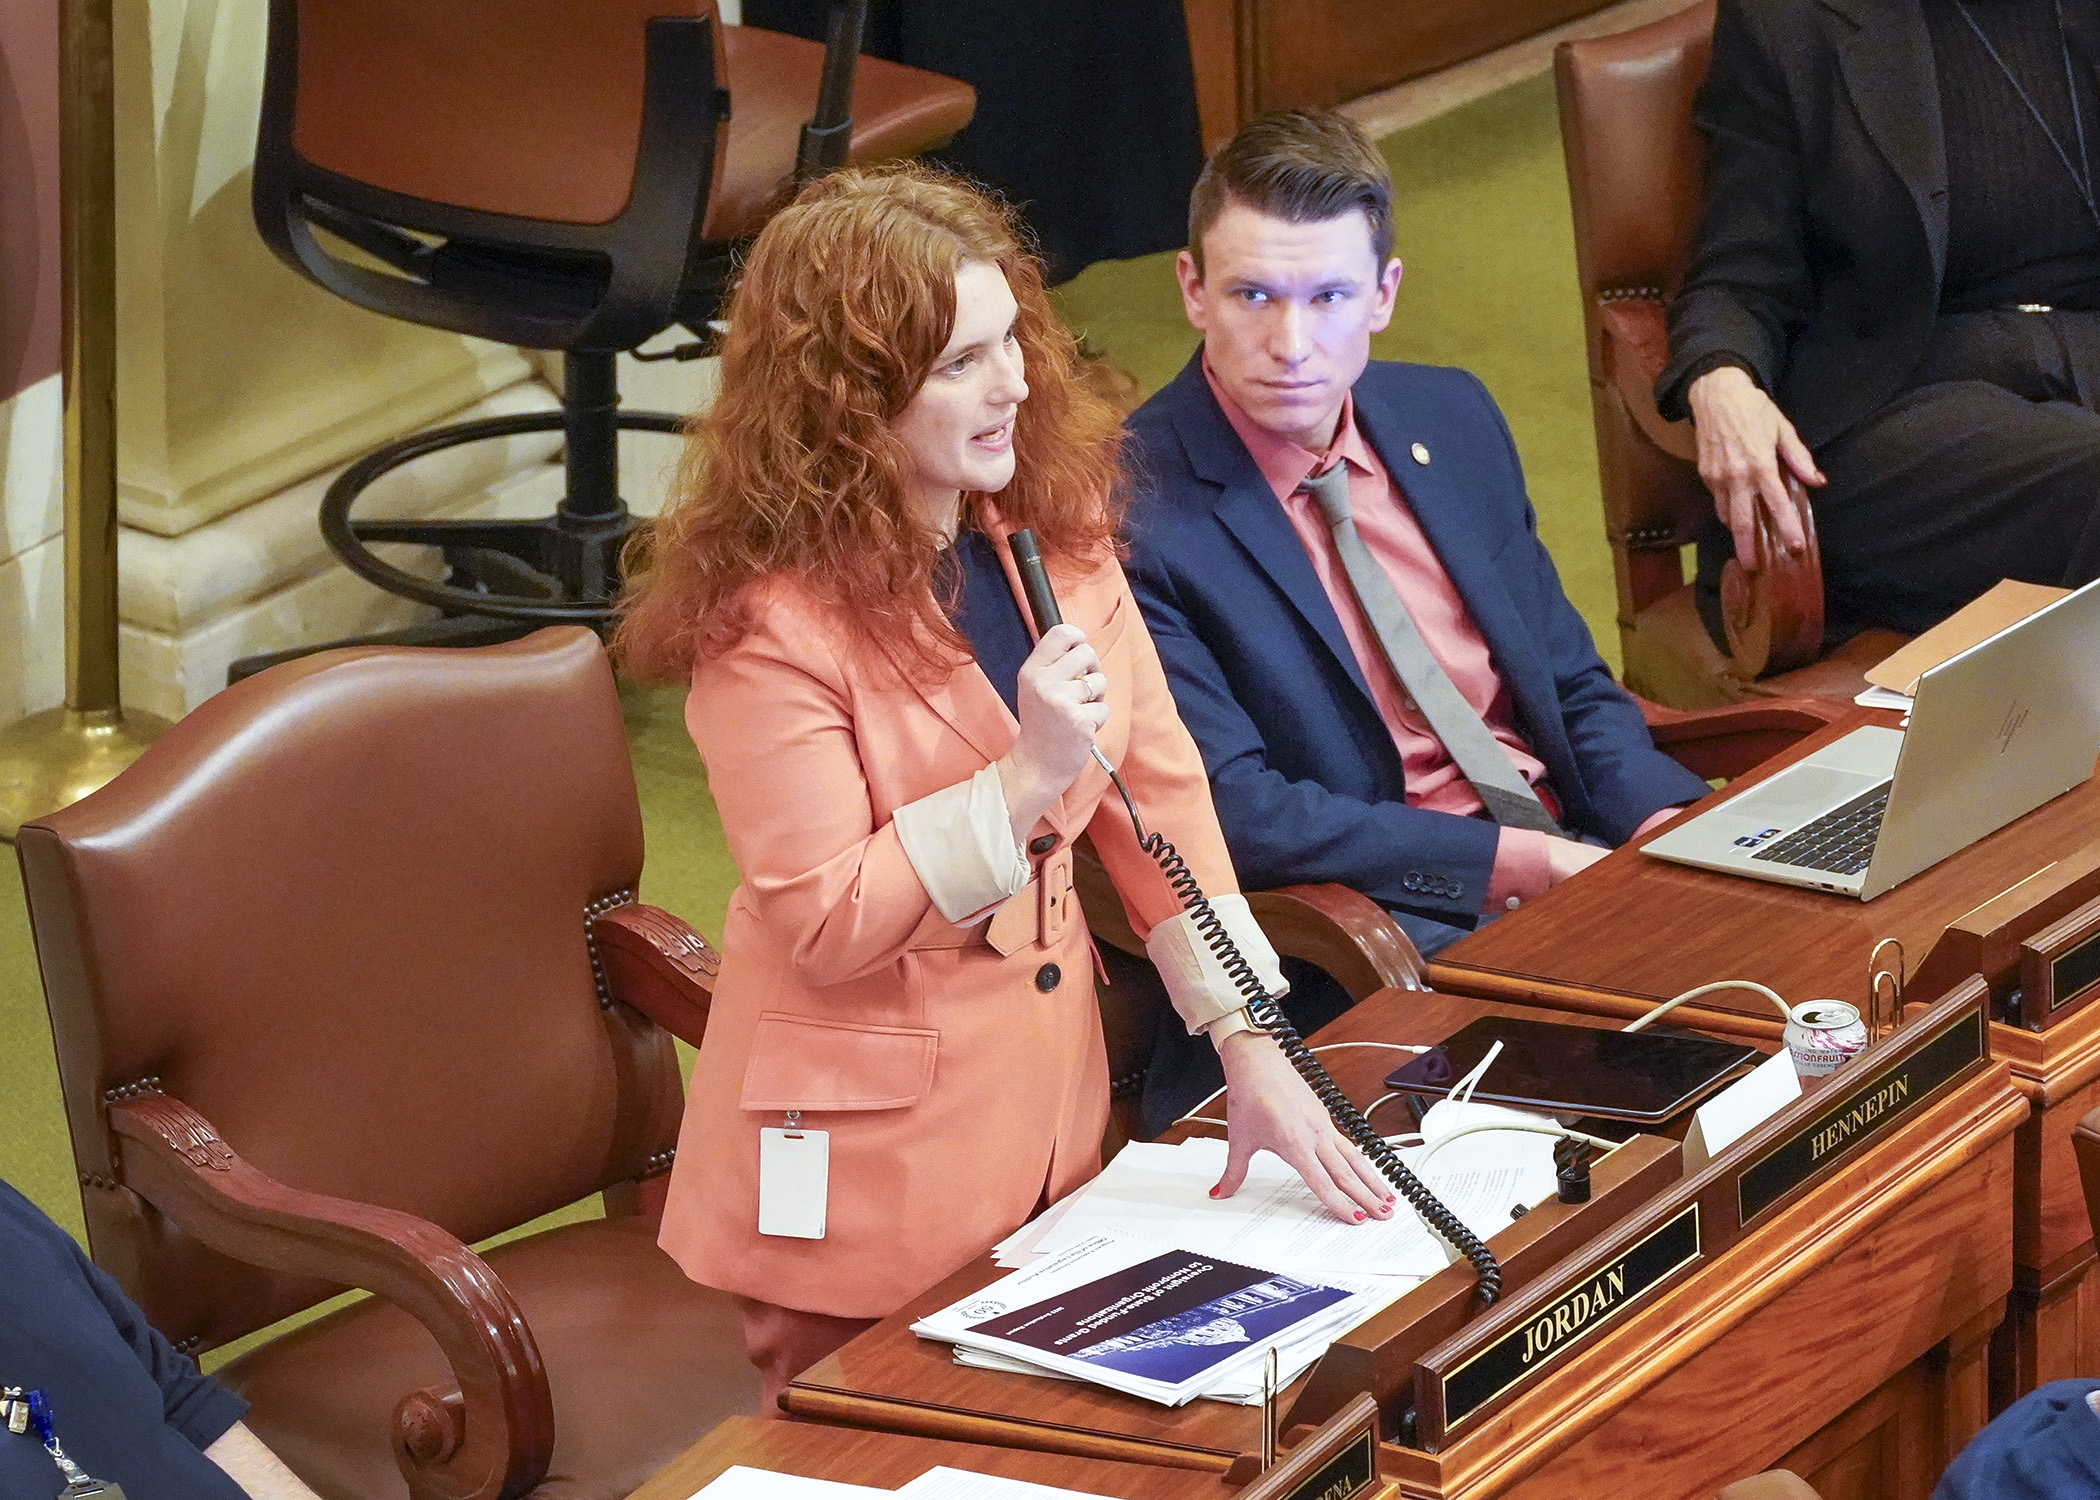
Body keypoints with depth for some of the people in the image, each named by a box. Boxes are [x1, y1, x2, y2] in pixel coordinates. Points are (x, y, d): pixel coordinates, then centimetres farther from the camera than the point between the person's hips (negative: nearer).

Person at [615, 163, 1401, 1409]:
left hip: (1049, 1104, 6)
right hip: (868, 1164, -6)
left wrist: (1250, 1043, -8)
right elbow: (824, 923, -19)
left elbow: (1158, 790, 0)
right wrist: (1026, 780, -27)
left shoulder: (1051, 531, 0)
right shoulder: (769, 620, -20)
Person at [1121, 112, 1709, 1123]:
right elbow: (1232, 813, -15)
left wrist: (1675, 831, -4)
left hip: (1574, 858, 7)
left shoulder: (1452, 420, 12)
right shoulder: (1132, 514, -10)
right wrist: (1526, 862, -18)